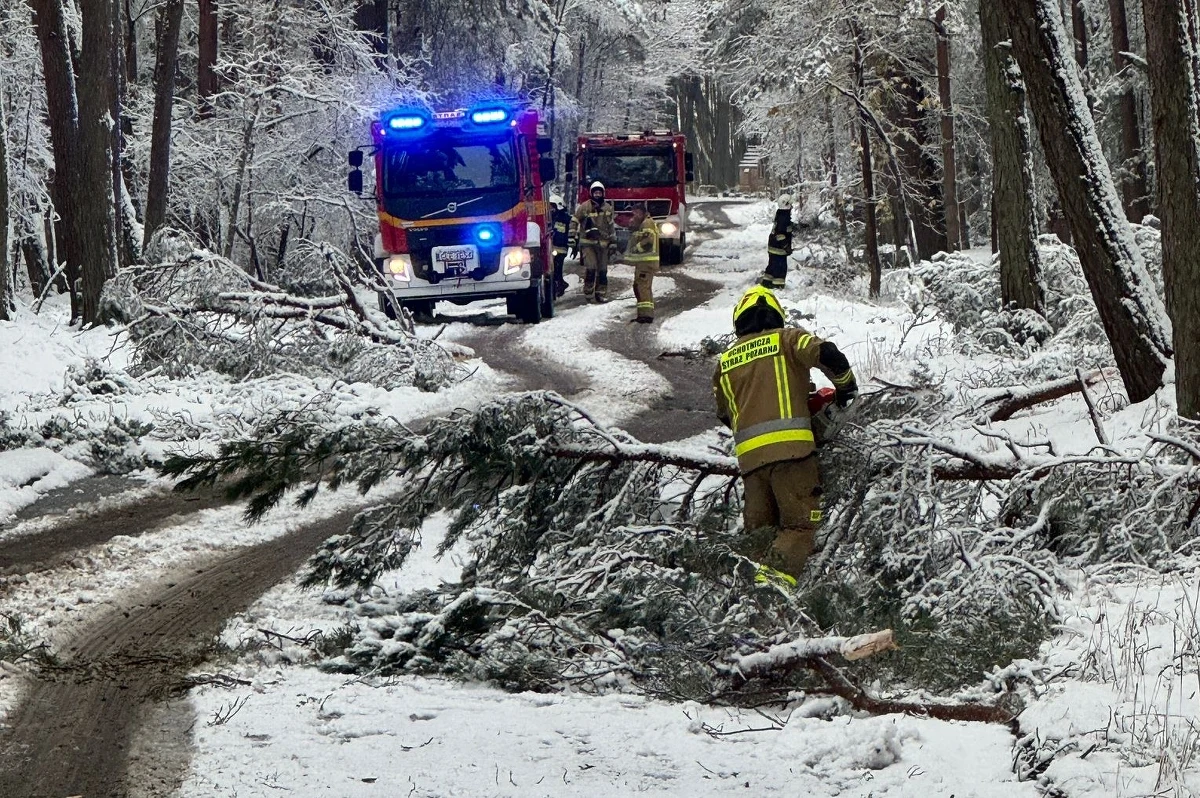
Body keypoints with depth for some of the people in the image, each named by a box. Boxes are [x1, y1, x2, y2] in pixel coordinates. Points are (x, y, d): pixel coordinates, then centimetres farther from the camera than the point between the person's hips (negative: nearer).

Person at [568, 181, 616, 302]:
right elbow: (574, 222, 0)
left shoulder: (608, 208, 8)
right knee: (590, 267, -16)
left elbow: (611, 226, 16)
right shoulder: (584, 207, -4)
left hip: (603, 243, 4)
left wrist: (613, 242, 14)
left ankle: (601, 293, 15)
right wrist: (573, 238, -4)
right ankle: (588, 291, 0)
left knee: (602, 270, 6)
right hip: (587, 242, -4)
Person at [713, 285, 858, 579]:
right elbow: (828, 355, -7)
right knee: (800, 523, -5)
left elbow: (724, 414, 29)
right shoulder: (786, 339, 9)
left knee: (758, 527, 13)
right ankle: (780, 572, -27)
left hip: (749, 453, 4)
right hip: (789, 445, -4)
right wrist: (846, 387, 11)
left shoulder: (726, 360, 22)